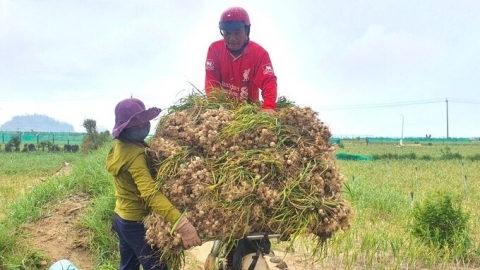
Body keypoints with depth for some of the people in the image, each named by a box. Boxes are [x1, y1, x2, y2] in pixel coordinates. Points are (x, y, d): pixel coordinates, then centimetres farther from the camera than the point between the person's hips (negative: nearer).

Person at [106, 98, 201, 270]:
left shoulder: (119, 147, 3)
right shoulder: (134, 153, -27)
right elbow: (150, 193, -41)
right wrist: (181, 223, -50)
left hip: (121, 217, 9)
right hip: (136, 222, -9)